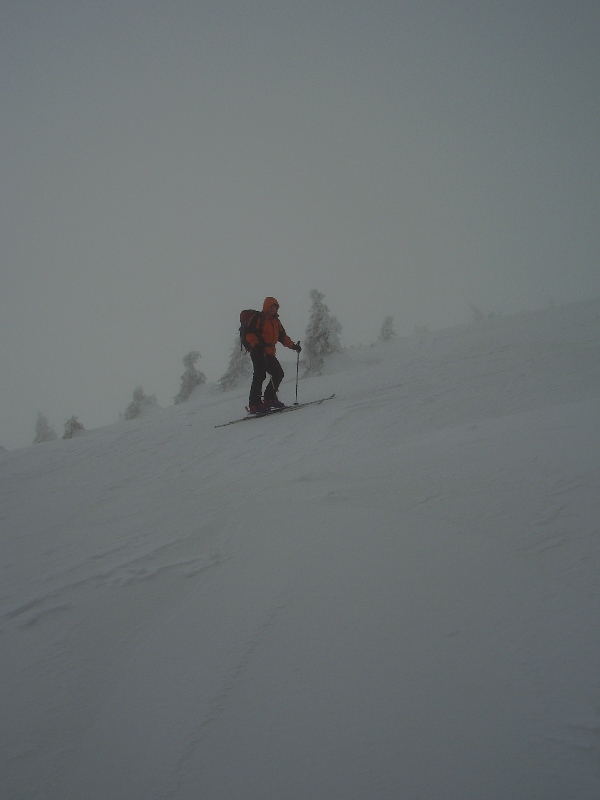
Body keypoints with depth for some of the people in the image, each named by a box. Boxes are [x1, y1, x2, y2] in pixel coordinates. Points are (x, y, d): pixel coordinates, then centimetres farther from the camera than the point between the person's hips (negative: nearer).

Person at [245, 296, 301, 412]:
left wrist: (293, 346, 13)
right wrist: (256, 345, -26)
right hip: (258, 352, -8)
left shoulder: (276, 321, 21)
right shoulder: (258, 319, -3)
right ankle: (254, 404, -16)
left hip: (269, 353, 8)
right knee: (260, 375, -16)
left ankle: (269, 398, 16)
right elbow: (250, 334, -11)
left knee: (279, 374, 5)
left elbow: (282, 336, 25)